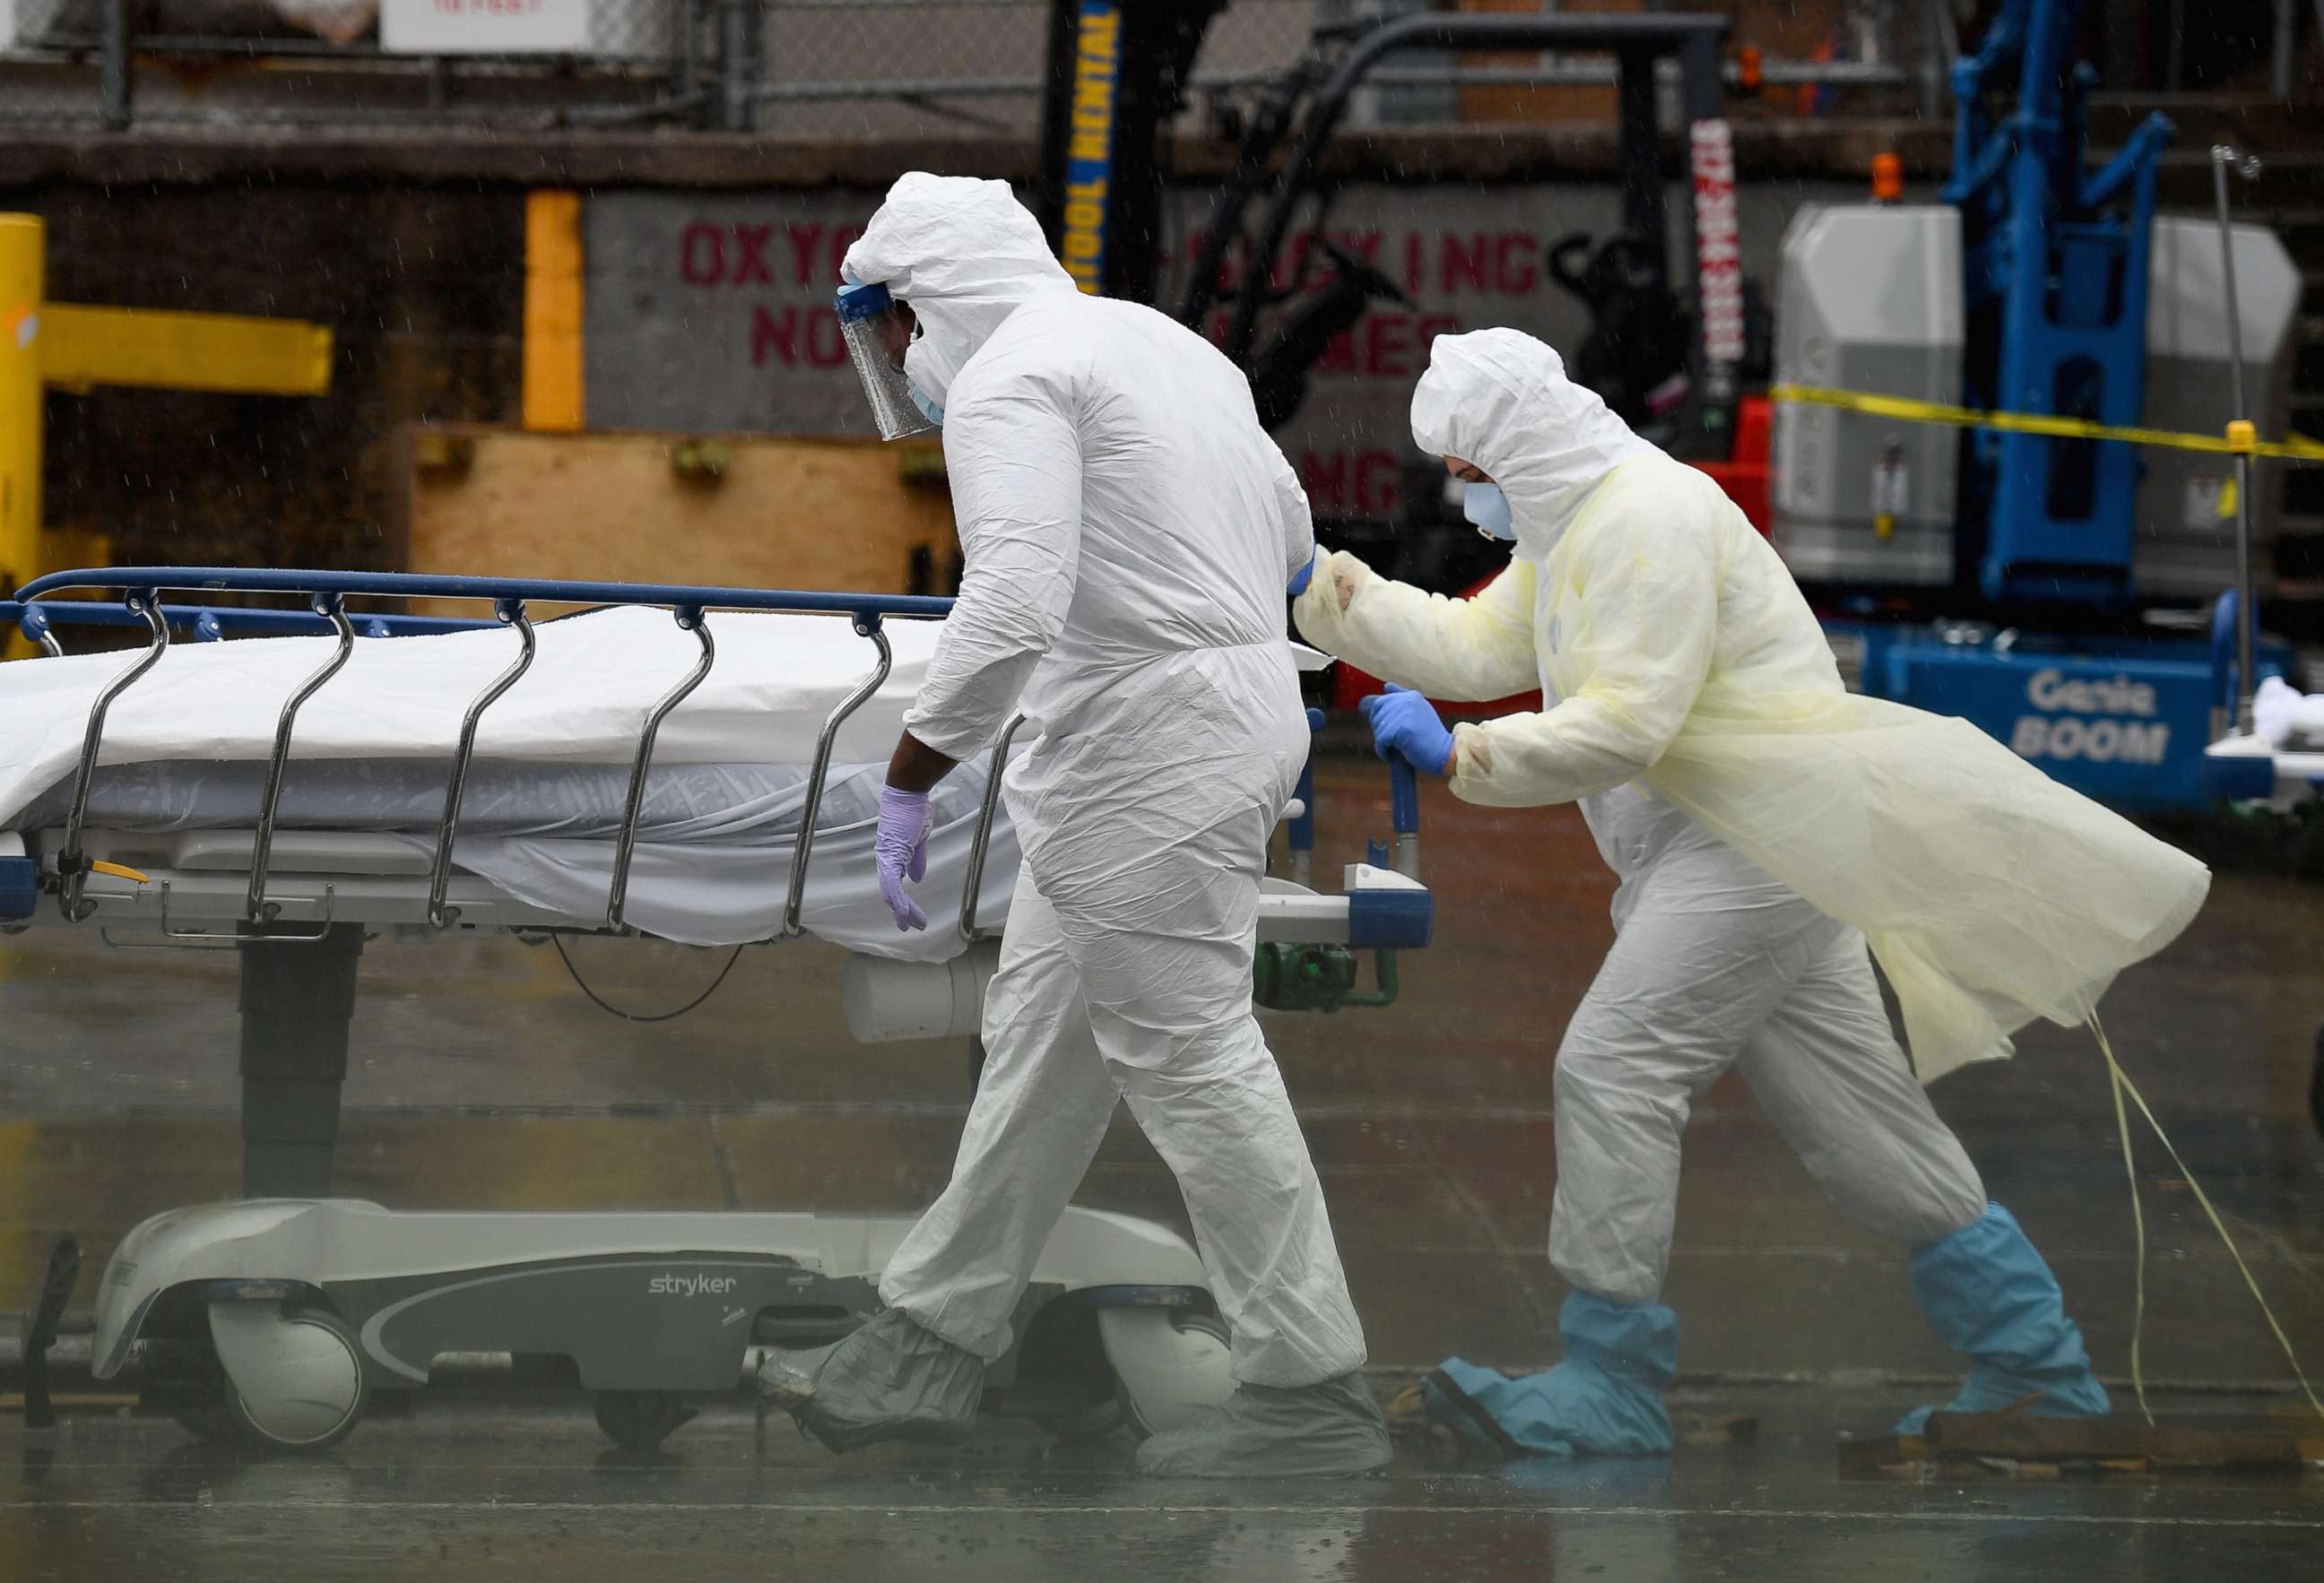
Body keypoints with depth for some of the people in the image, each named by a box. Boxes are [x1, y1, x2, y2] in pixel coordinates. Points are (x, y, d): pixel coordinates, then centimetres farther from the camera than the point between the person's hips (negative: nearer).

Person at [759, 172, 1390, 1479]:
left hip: (1146, 738, -10)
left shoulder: (1009, 381, -14)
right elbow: (1291, 533, 26)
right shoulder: (1160, 341, 16)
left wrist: (910, 782, -23)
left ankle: (1314, 1394, -1)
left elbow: (1011, 606, -27)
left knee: (1192, 1055, -5)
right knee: (1043, 1039, 14)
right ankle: (932, 1347, 20)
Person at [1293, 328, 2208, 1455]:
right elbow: (1471, 647, 18)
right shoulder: (1571, 525, 18)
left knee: (1614, 1068, -14)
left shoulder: (1648, 516, -16)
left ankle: (1611, 1382, -11)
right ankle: (2036, 1365, 15)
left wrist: (1457, 756, -24)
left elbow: (1625, 723, -23)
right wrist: (1322, 590, 12)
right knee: (1848, 1109, 11)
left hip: (1763, 840, -11)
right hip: (1712, 846, 11)